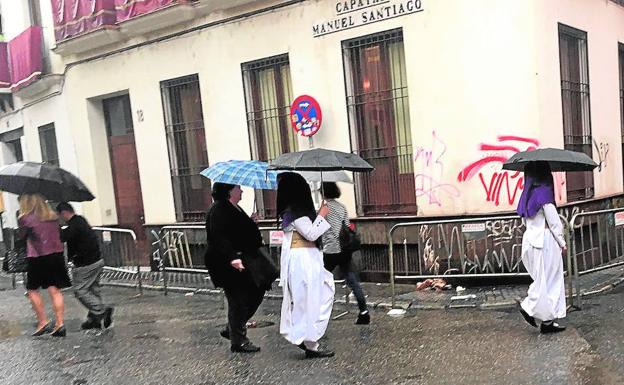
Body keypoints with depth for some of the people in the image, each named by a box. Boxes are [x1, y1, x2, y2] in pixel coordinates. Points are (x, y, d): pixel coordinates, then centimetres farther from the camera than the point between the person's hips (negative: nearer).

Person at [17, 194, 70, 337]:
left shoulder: (26, 218, -7)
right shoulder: (53, 216, 8)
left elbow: (21, 235, 6)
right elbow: (60, 234, 10)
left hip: (37, 258, -4)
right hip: (56, 255, 4)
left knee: (33, 290, 11)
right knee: (55, 290, 6)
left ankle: (43, 322, 9)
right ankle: (60, 323, 5)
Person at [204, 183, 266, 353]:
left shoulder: (234, 209, 16)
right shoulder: (219, 210, -17)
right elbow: (219, 238, -29)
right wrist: (232, 257, -38)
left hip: (243, 262, 11)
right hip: (228, 266, -11)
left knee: (256, 293, 12)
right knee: (238, 301, -2)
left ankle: (231, 329, 23)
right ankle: (238, 341, 11)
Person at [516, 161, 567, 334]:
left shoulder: (528, 195, 10)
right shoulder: (544, 192, -14)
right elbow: (553, 220, -12)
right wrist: (562, 242, -2)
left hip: (530, 239, 8)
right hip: (545, 241, -8)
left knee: (542, 280, 14)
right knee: (548, 280, 1)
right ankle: (547, 319, 6)